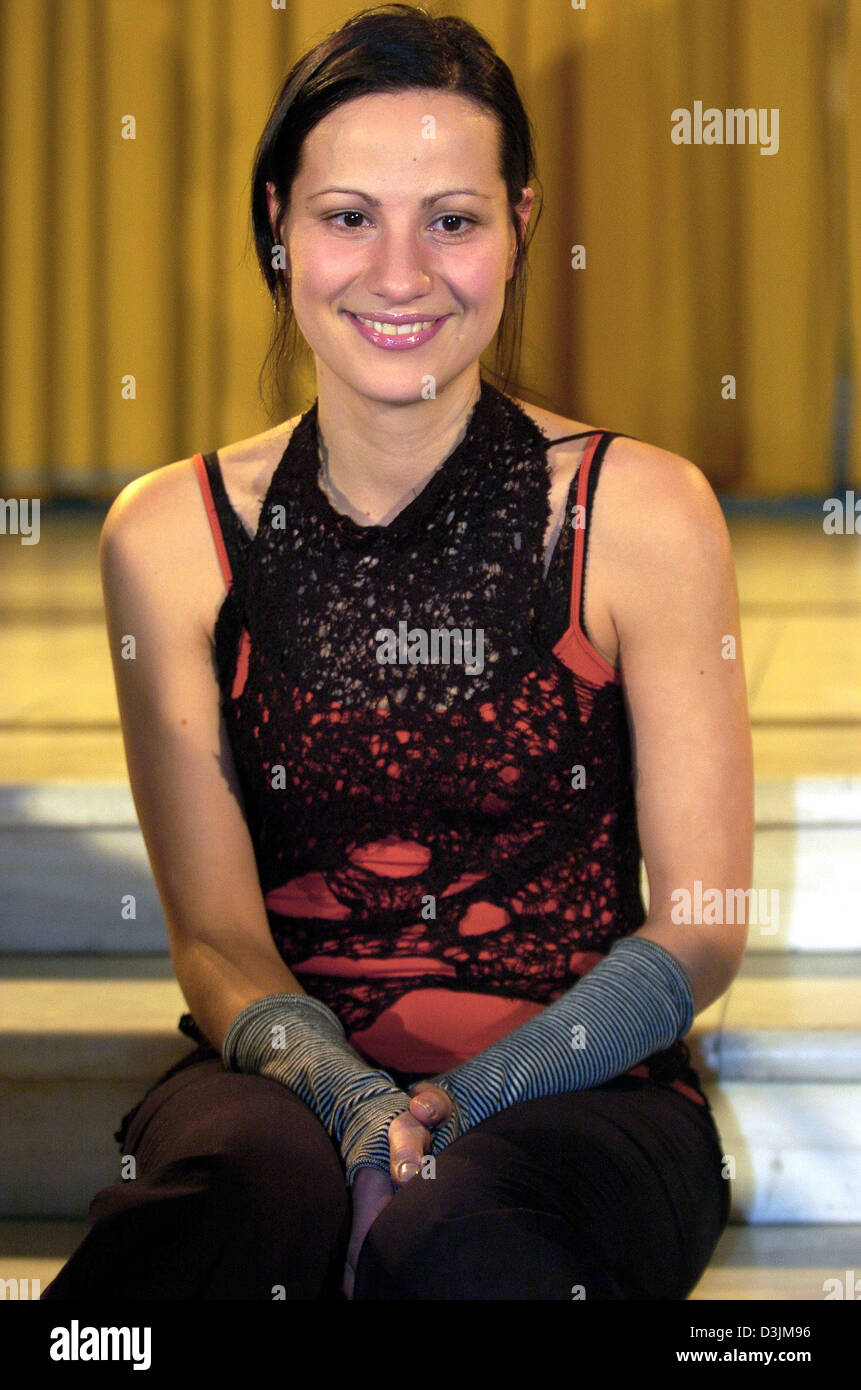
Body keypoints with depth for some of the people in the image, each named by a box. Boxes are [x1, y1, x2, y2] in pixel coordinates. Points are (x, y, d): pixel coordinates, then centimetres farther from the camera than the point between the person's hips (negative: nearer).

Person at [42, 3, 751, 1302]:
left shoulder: (641, 511, 0)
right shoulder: (173, 535, 5)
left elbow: (701, 930, 1)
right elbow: (214, 935, 1)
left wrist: (476, 1094, -16)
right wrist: (353, 1100, -20)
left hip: (578, 1090, 0)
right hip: (282, 1076, 0)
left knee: (452, 1235, -36)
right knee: (258, 1184, -37)